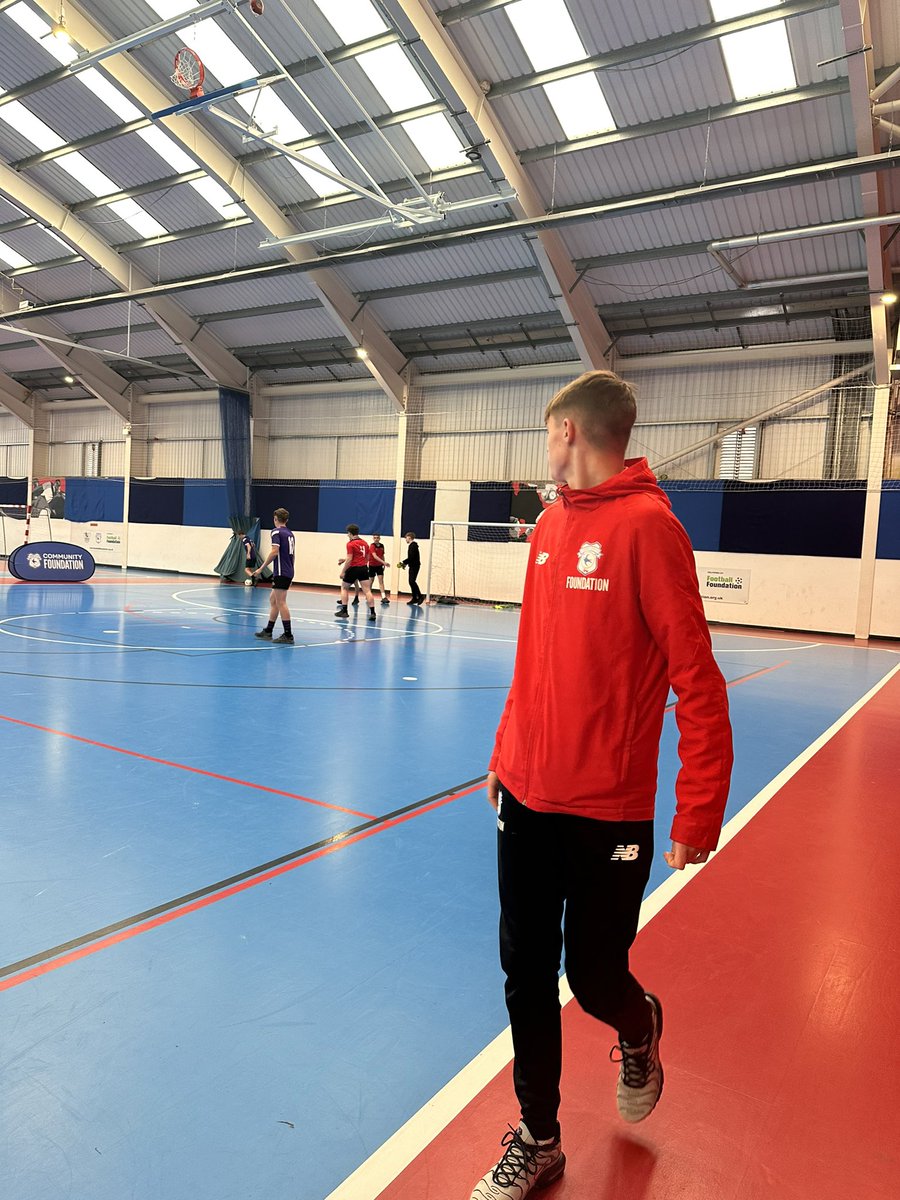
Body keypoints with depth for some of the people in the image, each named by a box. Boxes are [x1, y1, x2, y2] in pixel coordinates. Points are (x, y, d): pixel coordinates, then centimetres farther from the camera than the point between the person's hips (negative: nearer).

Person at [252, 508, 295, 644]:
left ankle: (288, 635, -8)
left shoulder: (277, 531, -8)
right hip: (288, 572, 9)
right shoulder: (290, 533, 16)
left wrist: (261, 569, -15)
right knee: (273, 600, 16)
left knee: (281, 603, -7)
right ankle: (268, 631, 21)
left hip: (281, 572, -9)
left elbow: (274, 552, -19)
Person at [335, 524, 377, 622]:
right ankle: (372, 612, -8)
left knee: (344, 588, 14)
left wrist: (343, 571, -9)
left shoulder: (350, 544, -9)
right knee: (367, 590, 0)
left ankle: (344, 611, 11)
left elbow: (349, 559, -15)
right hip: (364, 568, 5)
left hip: (354, 569, -5)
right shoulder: (365, 543, 11)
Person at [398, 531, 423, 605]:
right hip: (412, 566, 10)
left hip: (414, 566, -10)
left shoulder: (413, 545, -14)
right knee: (411, 582, 9)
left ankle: (420, 596, -11)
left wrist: (404, 562, -14)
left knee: (412, 581, -15)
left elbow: (411, 557, -22)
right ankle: (415, 598, 12)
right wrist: (405, 563, 10)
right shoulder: (411, 545, 16)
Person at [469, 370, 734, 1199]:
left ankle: (640, 1032, 47)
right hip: (527, 797, 6)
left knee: (593, 976, 11)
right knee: (526, 975, 13)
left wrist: (699, 810, -15)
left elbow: (697, 679, -15)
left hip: (607, 811, -6)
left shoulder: (646, 525, -15)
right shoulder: (550, 526, 8)